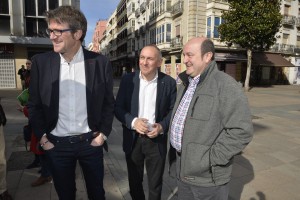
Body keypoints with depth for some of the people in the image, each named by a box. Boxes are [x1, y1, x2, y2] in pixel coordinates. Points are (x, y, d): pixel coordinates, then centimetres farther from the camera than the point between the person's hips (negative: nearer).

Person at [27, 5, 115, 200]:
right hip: (56, 144, 1)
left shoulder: (100, 62, -8)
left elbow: (109, 102, 0)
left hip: (90, 141, 0)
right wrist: (42, 137, -2)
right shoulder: (41, 62, -5)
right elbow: (34, 104, 2)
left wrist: (103, 133, -4)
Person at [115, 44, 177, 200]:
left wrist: (162, 126, -18)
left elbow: (173, 110, -1)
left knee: (155, 184, 17)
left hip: (156, 140, -1)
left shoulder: (169, 82, -7)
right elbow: (118, 107, -2)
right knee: (134, 181, 22)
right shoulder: (128, 79, -4)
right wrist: (133, 121, -19)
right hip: (133, 139, 2)